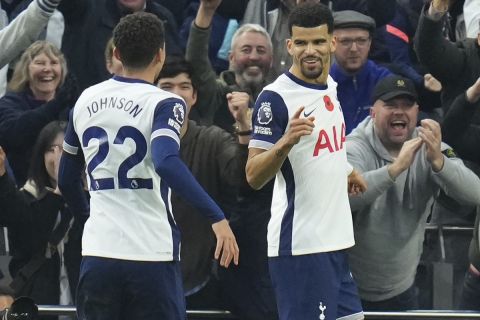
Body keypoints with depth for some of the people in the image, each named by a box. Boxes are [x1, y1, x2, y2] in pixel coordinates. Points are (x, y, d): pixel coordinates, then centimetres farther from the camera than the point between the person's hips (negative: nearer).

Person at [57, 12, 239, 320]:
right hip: (152, 255, -4)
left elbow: (67, 180, 20)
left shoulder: (86, 100, 10)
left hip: (97, 252, 4)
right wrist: (217, 217, -25)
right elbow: (166, 162, -26)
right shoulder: (164, 104, -6)